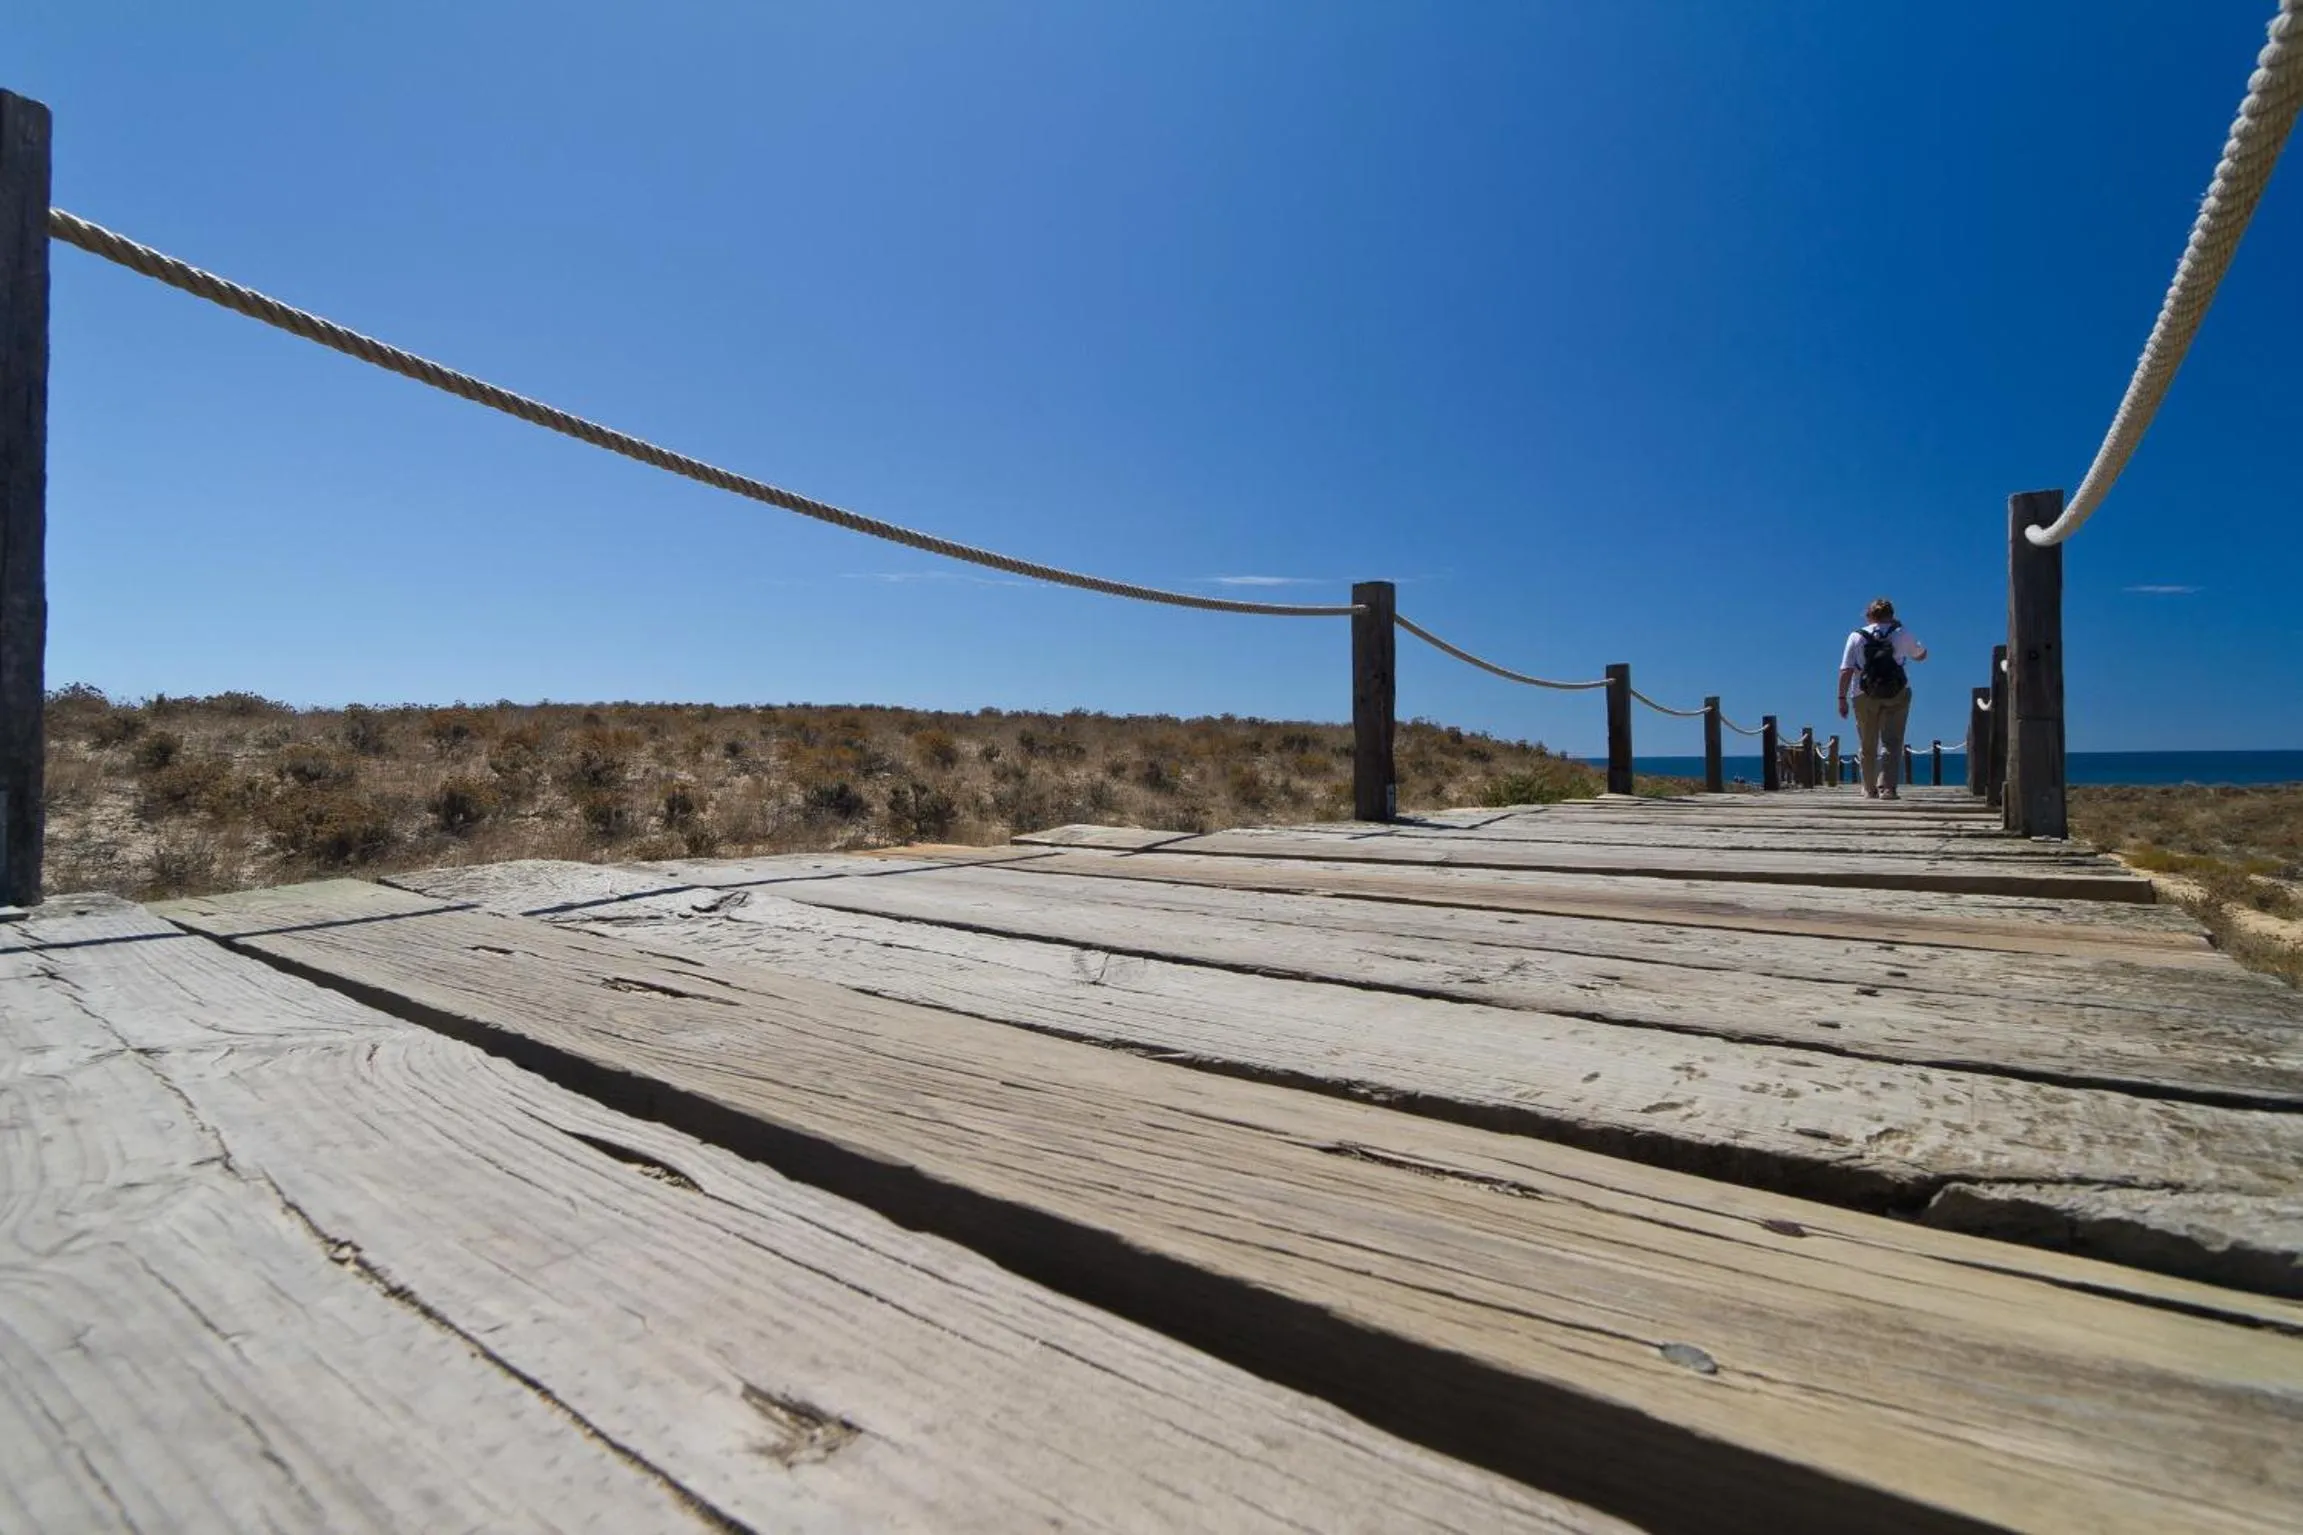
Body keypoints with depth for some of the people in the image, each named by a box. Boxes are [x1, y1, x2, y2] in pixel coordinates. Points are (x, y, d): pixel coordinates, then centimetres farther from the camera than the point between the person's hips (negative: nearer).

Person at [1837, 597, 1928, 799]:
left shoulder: (1856, 637, 3)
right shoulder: (1902, 634, 6)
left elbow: (1846, 671, -4)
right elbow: (1921, 655, 22)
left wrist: (1842, 698, -2)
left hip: (1865, 696, 0)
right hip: (1897, 694, 0)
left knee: (1868, 746, 10)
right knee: (1892, 742, -2)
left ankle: (1870, 790, 18)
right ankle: (1887, 787, -16)